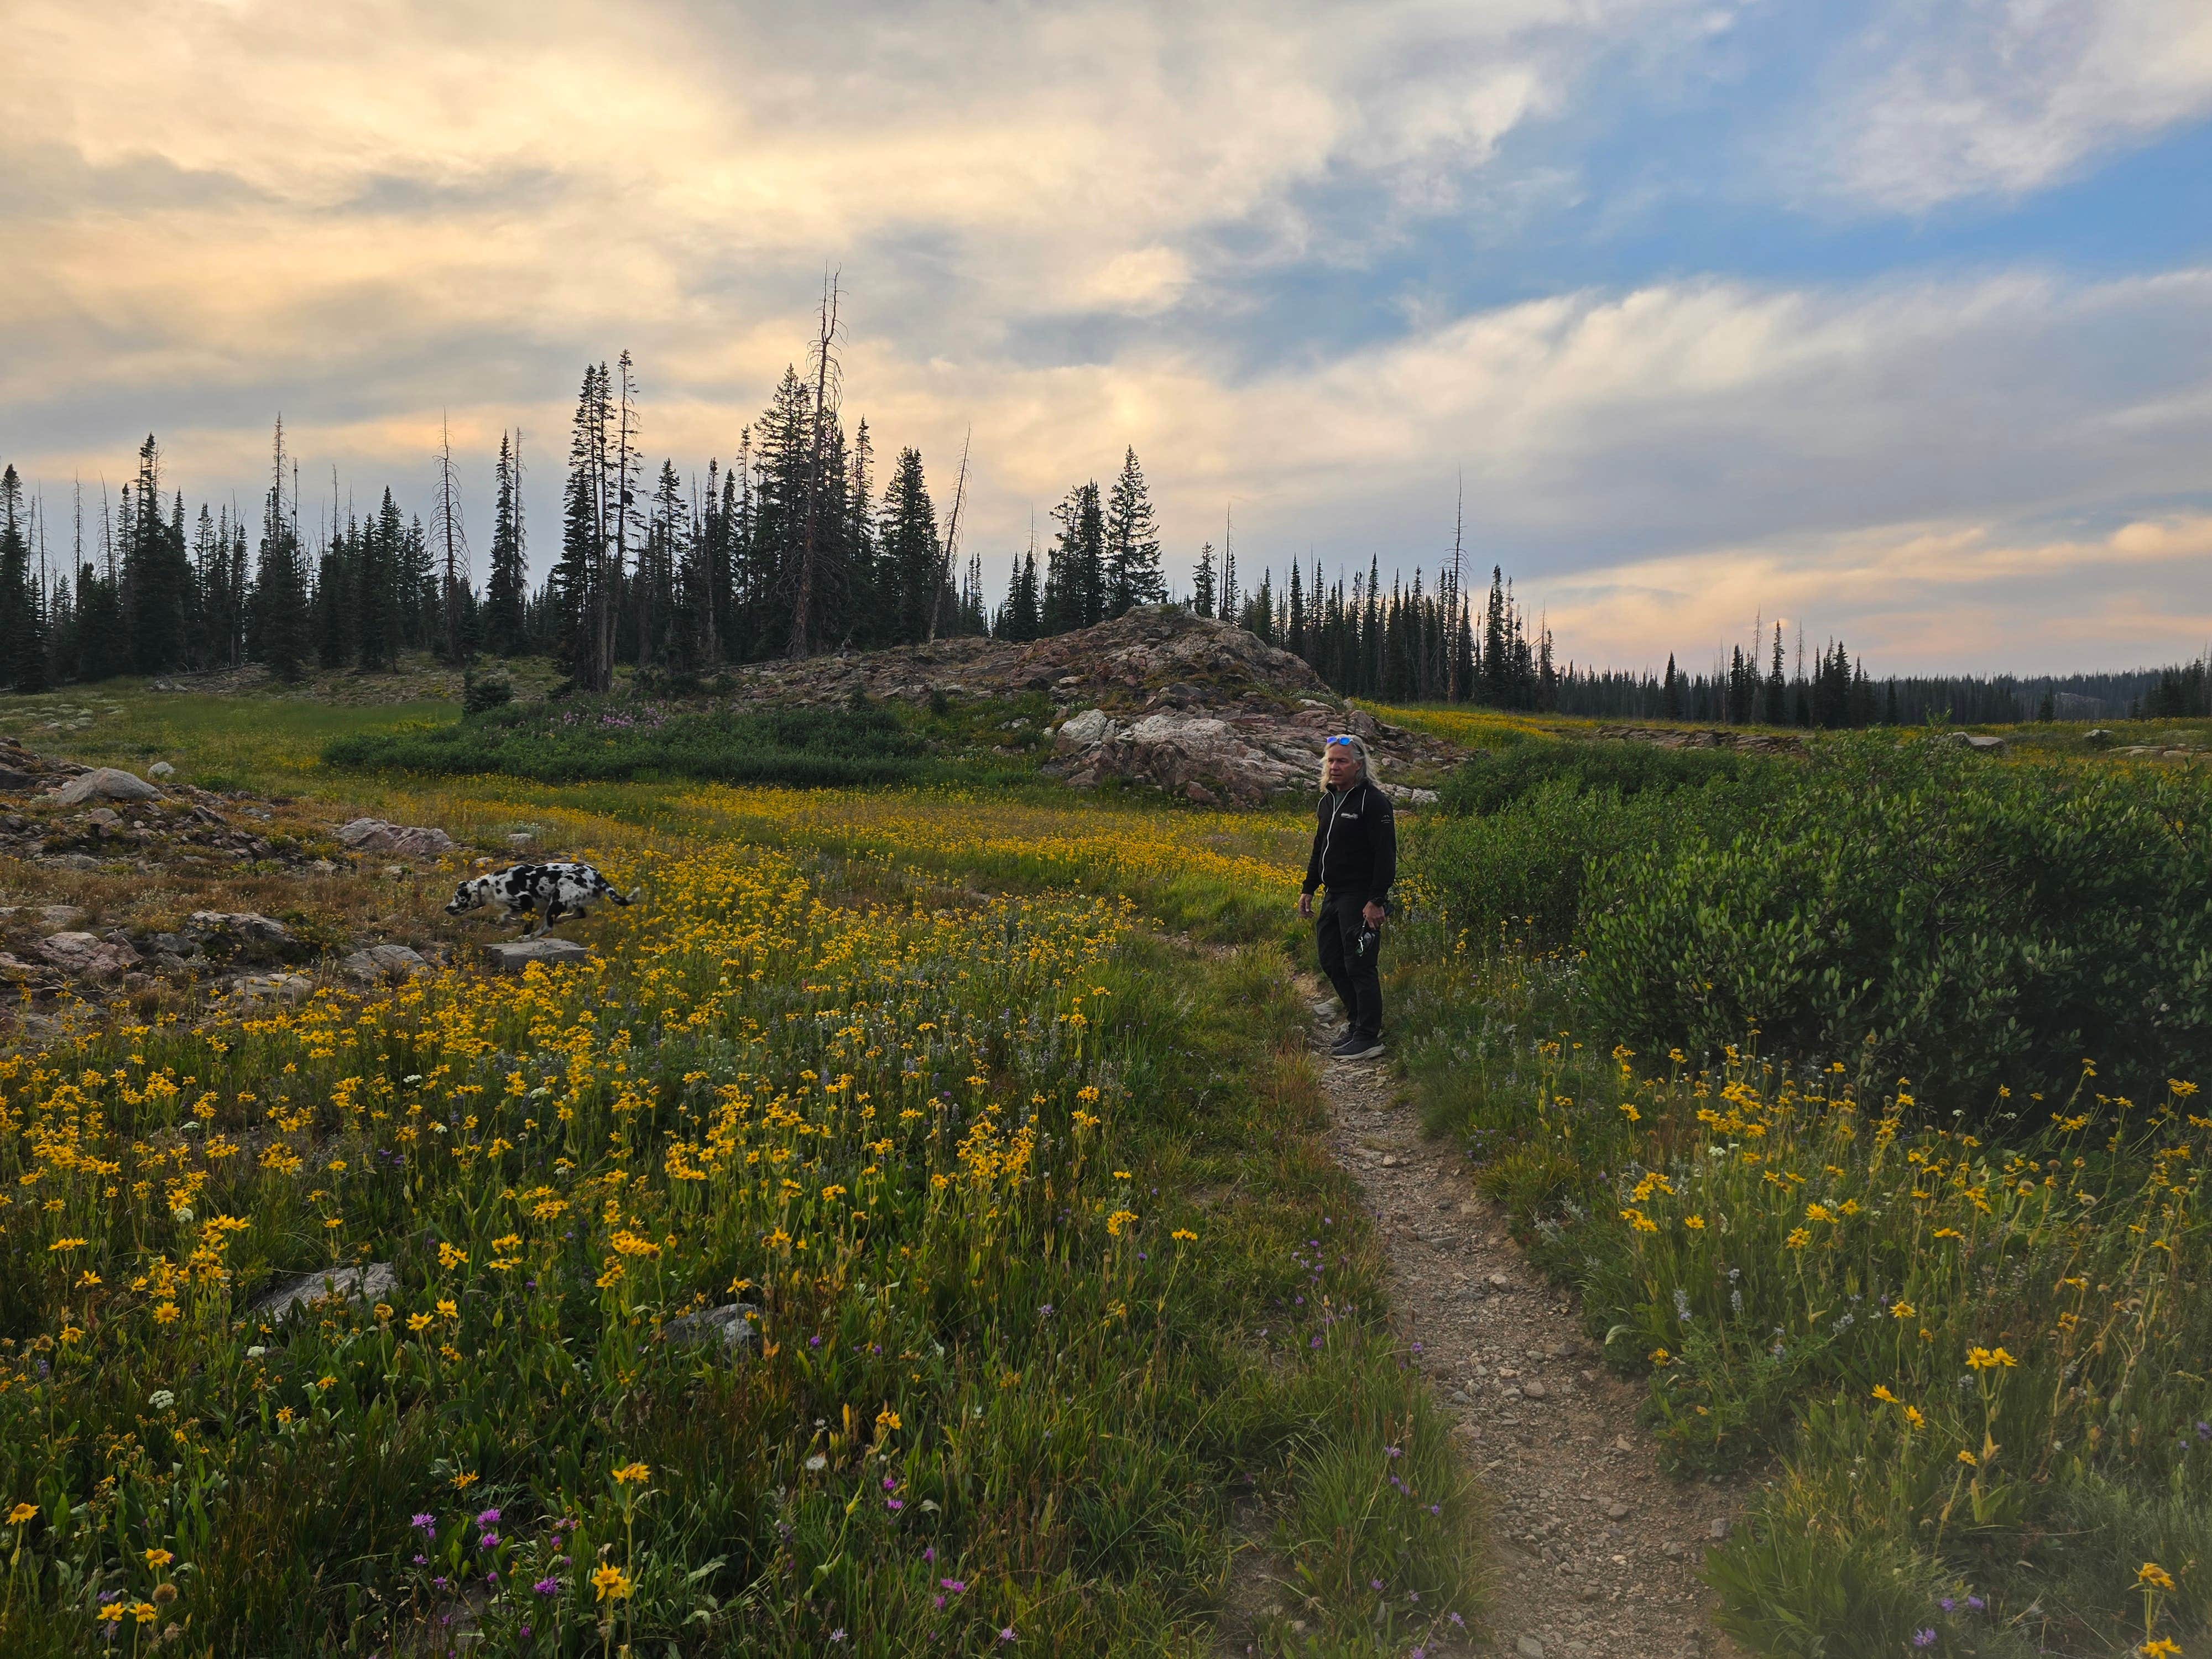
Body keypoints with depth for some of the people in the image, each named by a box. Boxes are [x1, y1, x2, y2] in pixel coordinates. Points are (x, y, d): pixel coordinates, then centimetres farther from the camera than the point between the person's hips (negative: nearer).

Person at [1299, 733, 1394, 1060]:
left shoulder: (1373, 801, -13)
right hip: (1333, 895, 9)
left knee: (1359, 966, -6)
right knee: (1331, 962, 14)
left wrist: (1377, 901, -22)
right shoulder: (1329, 800, 14)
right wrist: (1308, 889, 21)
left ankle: (1369, 1038, 2)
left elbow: (1386, 854, -18)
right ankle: (1358, 1022, 28)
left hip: (1360, 898, -9)